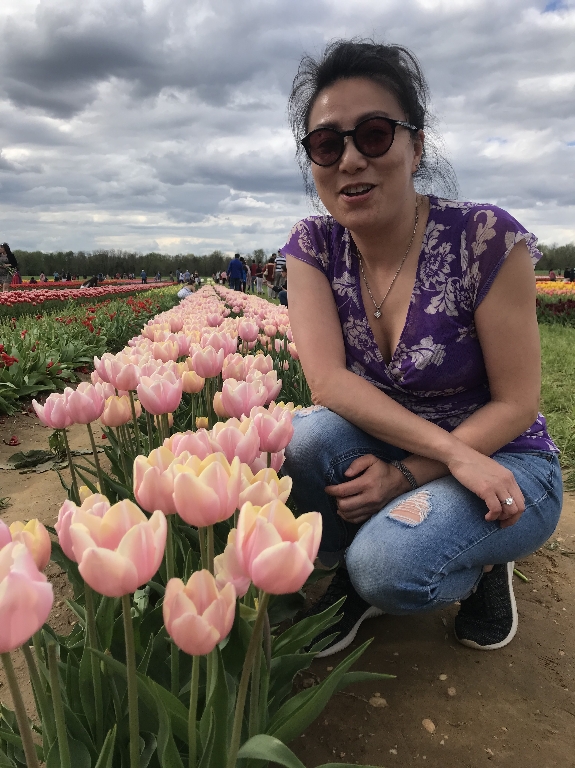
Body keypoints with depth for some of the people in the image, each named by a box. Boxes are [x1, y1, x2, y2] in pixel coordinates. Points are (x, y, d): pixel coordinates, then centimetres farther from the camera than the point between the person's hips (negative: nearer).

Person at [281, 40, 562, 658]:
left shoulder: (486, 238, -18)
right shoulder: (313, 245, -7)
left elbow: (516, 404, -14)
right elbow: (328, 381, -18)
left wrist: (407, 476, -23)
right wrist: (451, 452, -27)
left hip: (501, 463, -3)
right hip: (384, 454, 4)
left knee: (387, 564, -30)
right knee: (307, 437, -28)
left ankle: (482, 564, 7)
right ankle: (350, 578, 3)